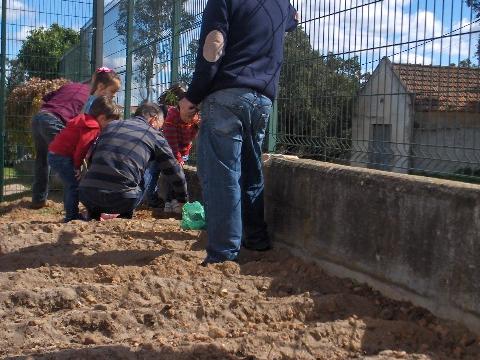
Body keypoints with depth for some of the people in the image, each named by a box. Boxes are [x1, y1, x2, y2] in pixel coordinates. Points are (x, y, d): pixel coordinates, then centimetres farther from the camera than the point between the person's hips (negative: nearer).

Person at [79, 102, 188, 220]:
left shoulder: (111, 126, 22)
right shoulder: (154, 135, 11)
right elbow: (175, 172, 16)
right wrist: (183, 200, 32)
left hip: (87, 195, 4)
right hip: (121, 200, -4)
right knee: (149, 173, 23)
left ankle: (96, 212, 21)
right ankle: (125, 215, 13)